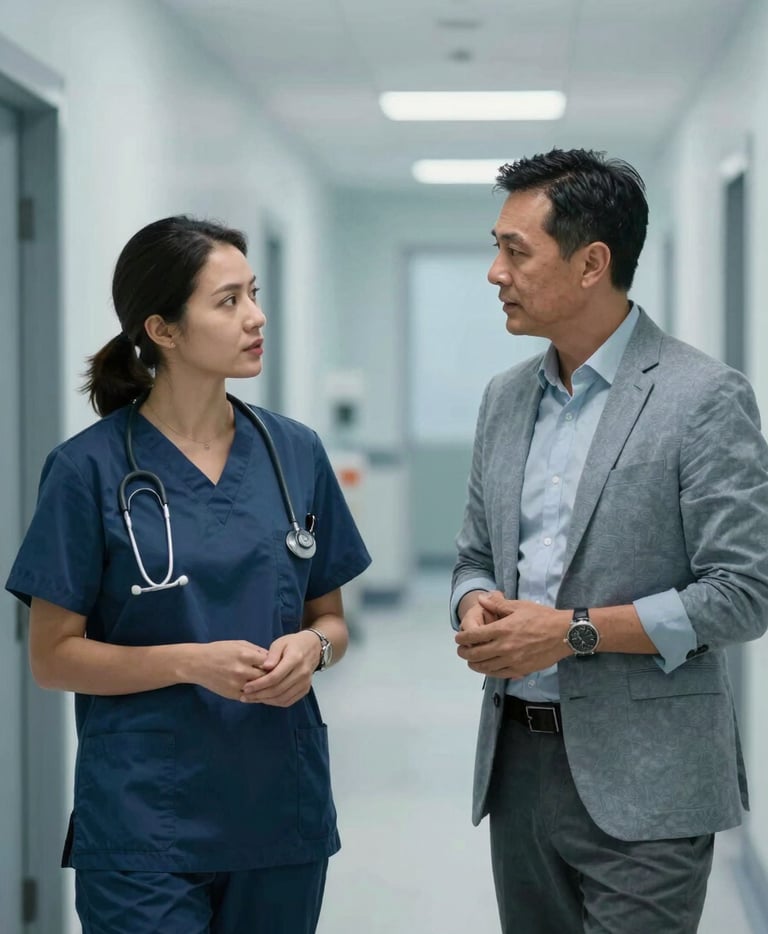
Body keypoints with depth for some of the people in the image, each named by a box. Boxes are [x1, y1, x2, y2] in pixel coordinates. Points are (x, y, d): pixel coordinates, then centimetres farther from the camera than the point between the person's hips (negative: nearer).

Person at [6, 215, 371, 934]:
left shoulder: (295, 453, 5)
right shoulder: (91, 468, -7)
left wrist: (311, 646, -10)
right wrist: (193, 663, -19)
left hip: (281, 812, 4)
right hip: (144, 821, -4)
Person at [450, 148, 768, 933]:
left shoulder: (704, 398, -10)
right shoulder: (505, 399, 11)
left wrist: (575, 630, -18)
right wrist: (475, 608, -5)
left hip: (639, 781, -6)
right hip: (517, 761, 6)